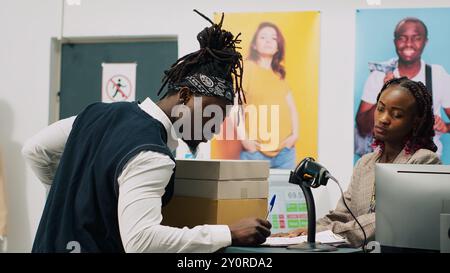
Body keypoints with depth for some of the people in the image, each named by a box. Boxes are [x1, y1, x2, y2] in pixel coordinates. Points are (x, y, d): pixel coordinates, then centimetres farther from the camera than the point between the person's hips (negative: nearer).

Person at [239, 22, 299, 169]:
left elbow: (291, 106, 21)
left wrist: (295, 134, 8)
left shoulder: (279, 74, 16)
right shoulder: (246, 68, 0)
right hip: (255, 151, -5)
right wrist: (244, 138, -14)